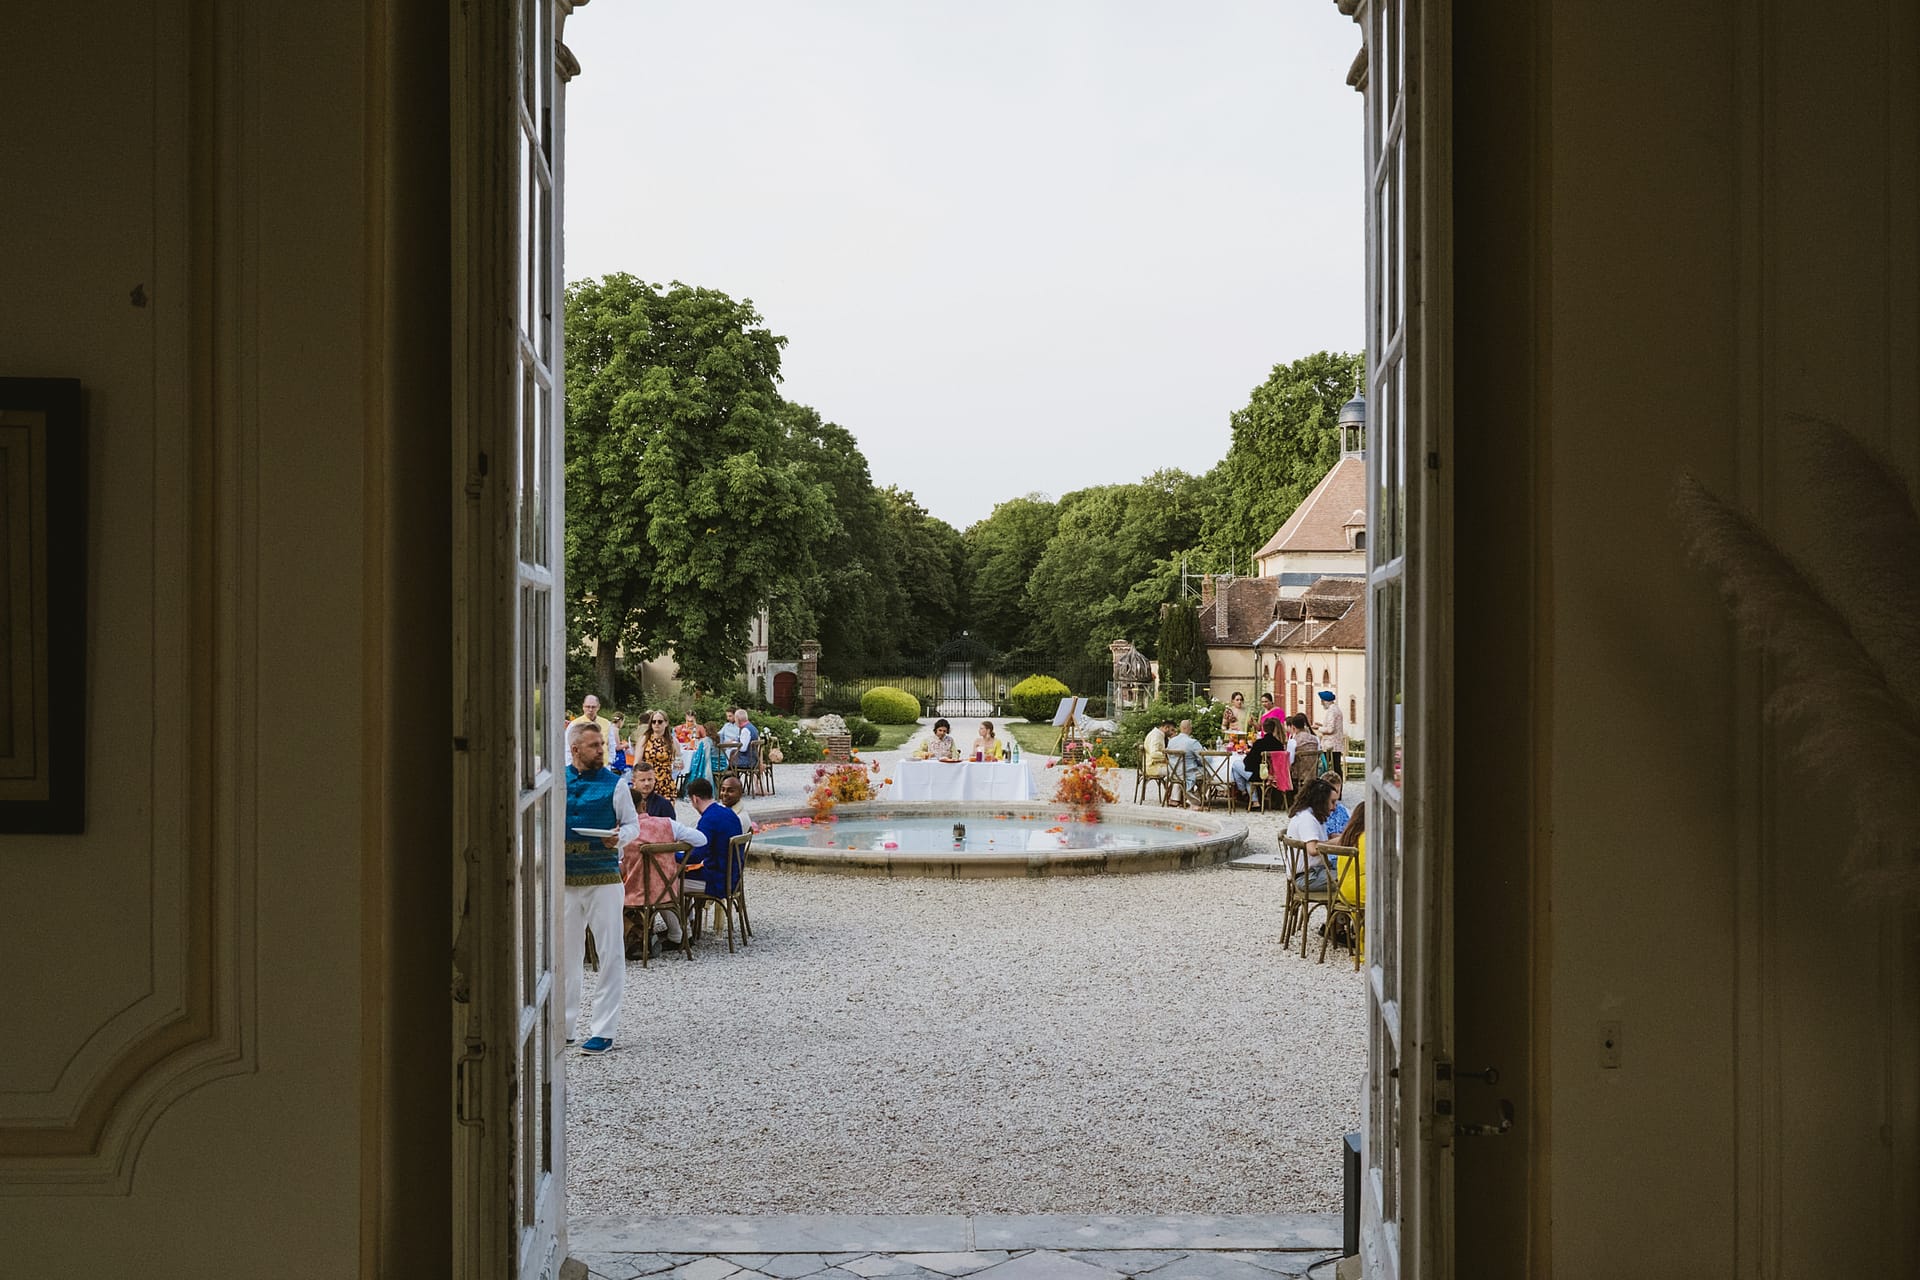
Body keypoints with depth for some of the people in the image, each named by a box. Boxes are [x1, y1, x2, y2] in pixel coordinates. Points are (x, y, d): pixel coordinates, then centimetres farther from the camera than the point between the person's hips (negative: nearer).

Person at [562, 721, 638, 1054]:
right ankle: (564, 1026, 23)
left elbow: (633, 824, 6)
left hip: (604, 878, -2)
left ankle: (603, 1030, 5)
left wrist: (619, 838, -14)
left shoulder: (614, 783, 1)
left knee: (610, 954, -2)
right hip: (565, 879, 2)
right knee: (565, 953, 10)